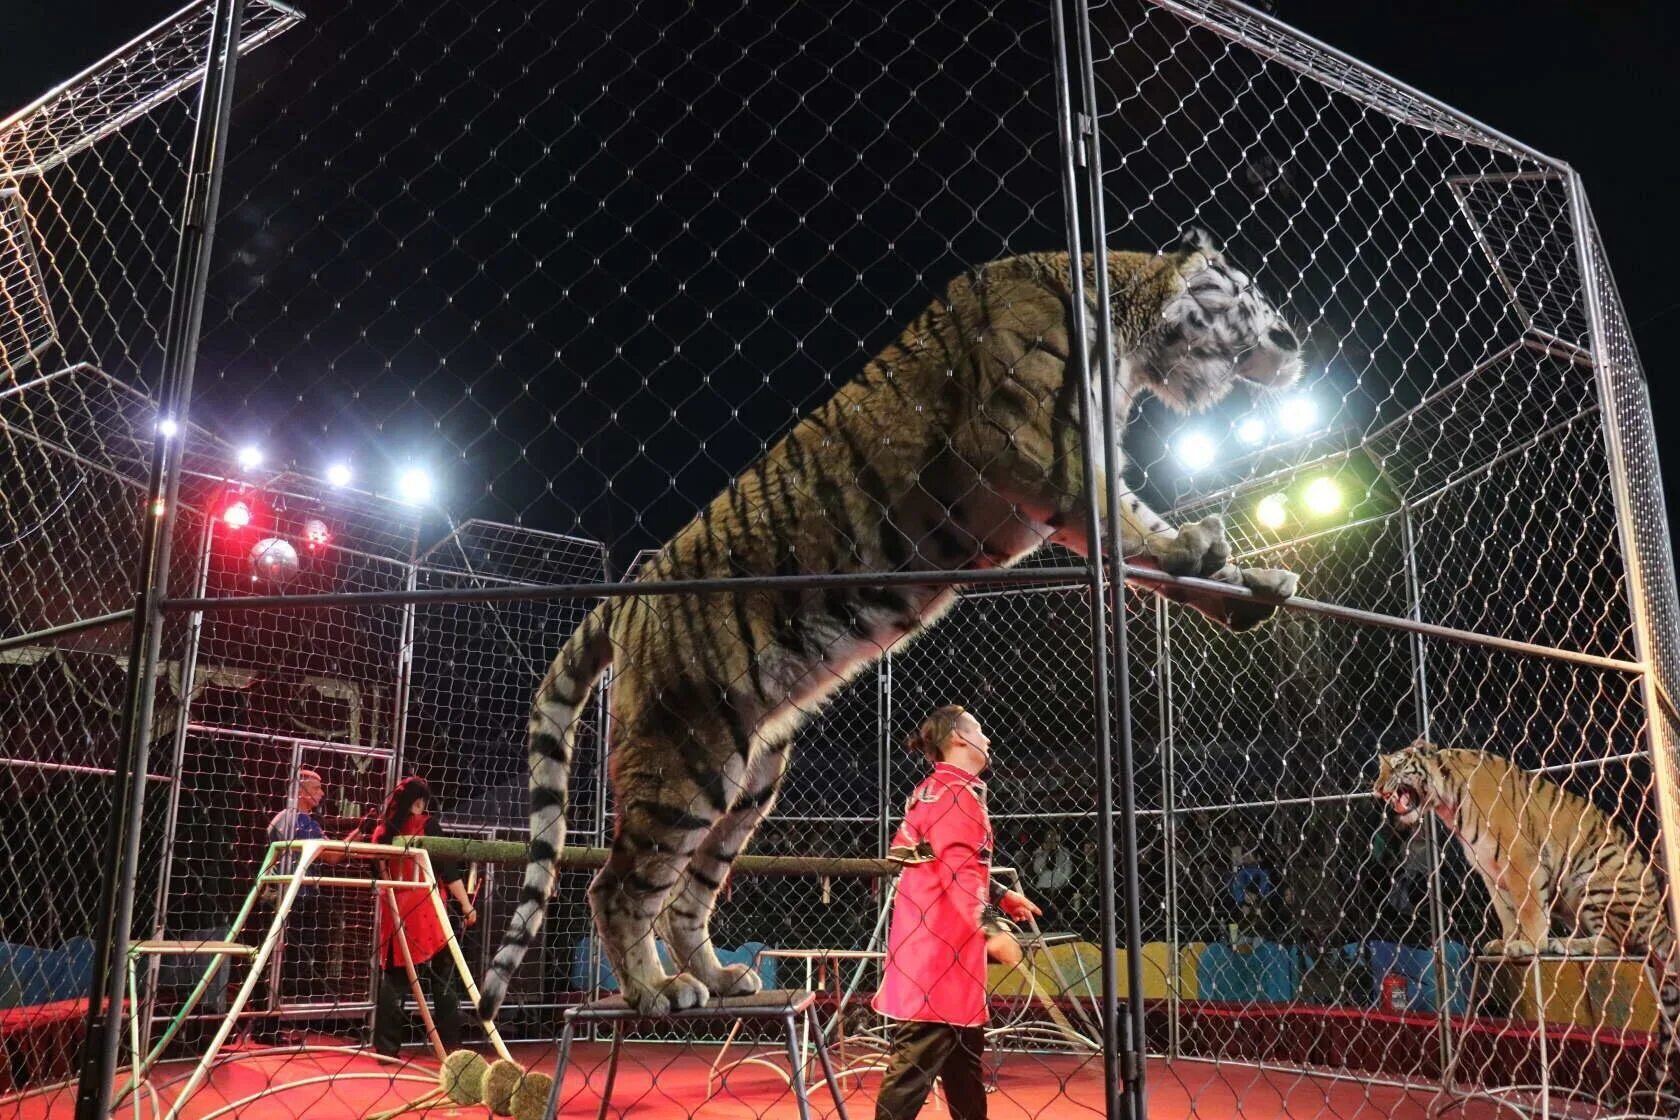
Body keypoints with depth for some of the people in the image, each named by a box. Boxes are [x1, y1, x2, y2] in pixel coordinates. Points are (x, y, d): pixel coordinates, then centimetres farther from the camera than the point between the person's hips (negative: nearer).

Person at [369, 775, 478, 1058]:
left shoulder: (381, 831, 9)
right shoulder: (426, 825, -4)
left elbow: (380, 872, 16)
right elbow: (447, 868, -8)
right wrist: (466, 905, -5)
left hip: (394, 912, 5)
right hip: (426, 912, -5)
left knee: (393, 978, 9)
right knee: (443, 978, 3)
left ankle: (386, 1047, 7)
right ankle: (451, 1045, 3)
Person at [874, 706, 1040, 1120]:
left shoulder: (932, 790, 19)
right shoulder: (958, 791, -12)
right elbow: (959, 870, -22)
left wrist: (1001, 897, 25)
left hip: (937, 943, 11)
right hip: (941, 949, -11)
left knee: (964, 1054, 19)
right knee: (918, 1058, -9)